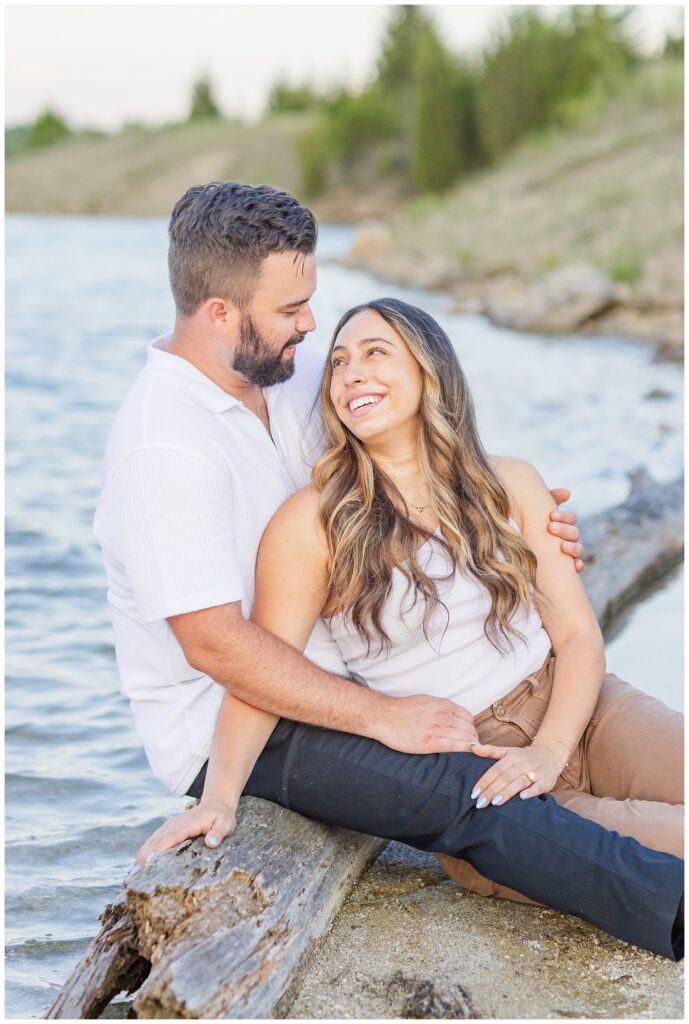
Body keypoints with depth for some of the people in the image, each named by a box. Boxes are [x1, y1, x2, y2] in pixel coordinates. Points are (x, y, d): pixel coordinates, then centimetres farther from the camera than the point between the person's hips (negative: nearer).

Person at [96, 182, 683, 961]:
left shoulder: (291, 377, 2)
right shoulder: (162, 447, -24)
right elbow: (215, 645, -27)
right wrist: (384, 719, -26)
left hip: (311, 676, 9)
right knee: (467, 788, -25)